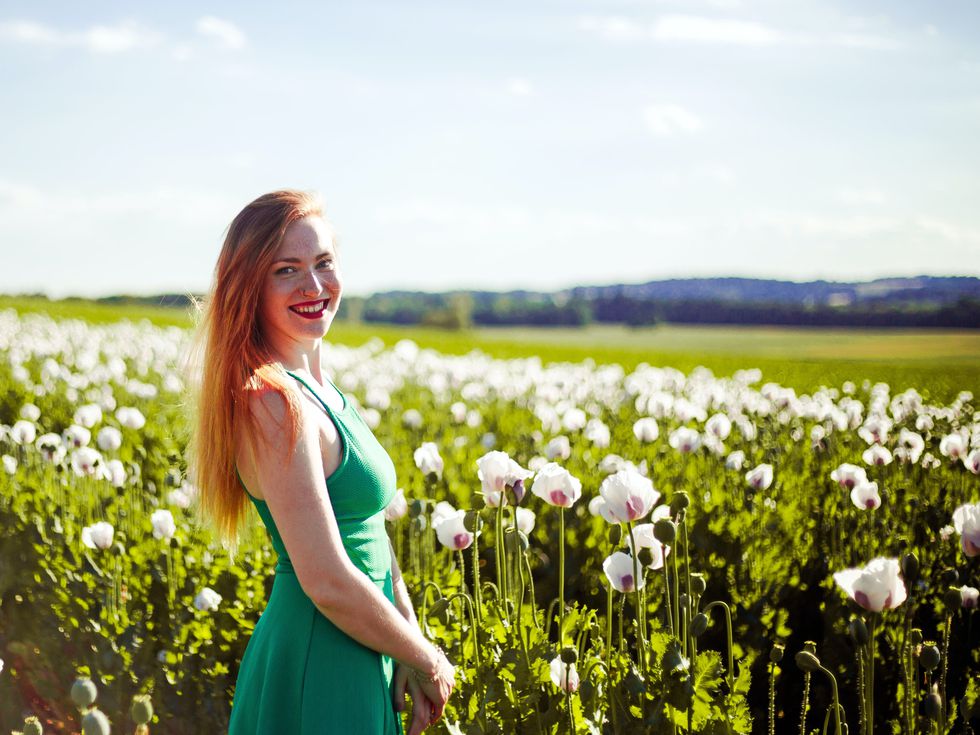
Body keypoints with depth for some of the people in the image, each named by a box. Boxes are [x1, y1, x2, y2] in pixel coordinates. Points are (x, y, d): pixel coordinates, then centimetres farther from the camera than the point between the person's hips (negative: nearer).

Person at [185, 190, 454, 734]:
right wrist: (426, 658, -10)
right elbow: (327, 582, -24)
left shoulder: (319, 388, 7)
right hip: (319, 674, -9)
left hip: (361, 664, 9)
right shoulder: (274, 403, -22)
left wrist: (411, 649, -2)